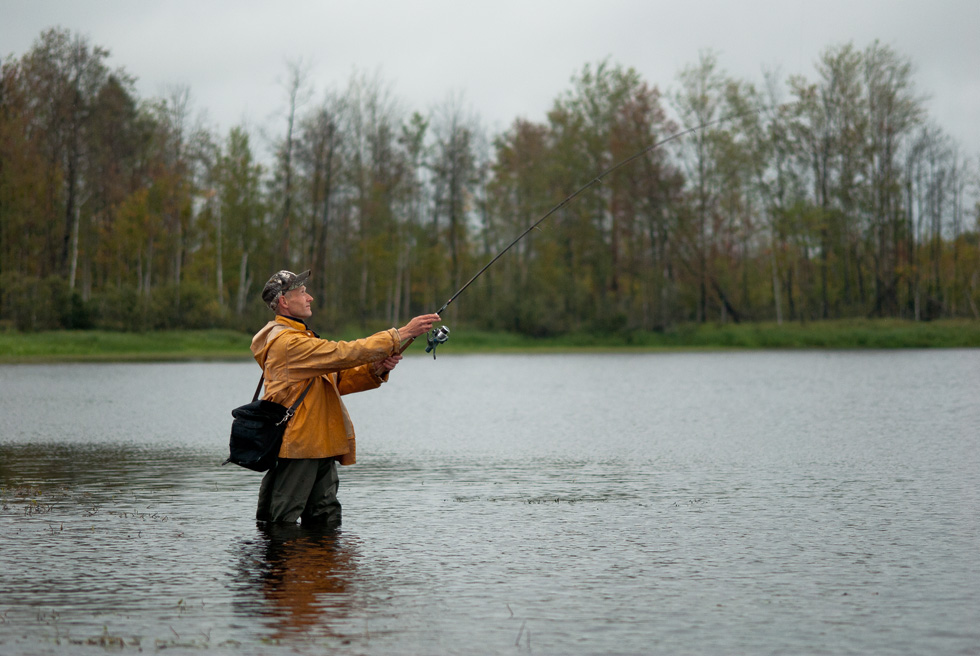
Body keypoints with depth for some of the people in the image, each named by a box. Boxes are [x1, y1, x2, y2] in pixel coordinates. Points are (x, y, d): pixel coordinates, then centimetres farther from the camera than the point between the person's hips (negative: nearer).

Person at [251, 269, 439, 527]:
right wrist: (402, 334, -17)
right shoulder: (286, 341, -13)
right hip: (296, 447, -10)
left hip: (319, 448, 10)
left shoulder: (301, 339, 22)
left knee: (327, 522, 9)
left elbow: (337, 380, 18)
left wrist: (377, 369, -1)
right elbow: (344, 353, -20)